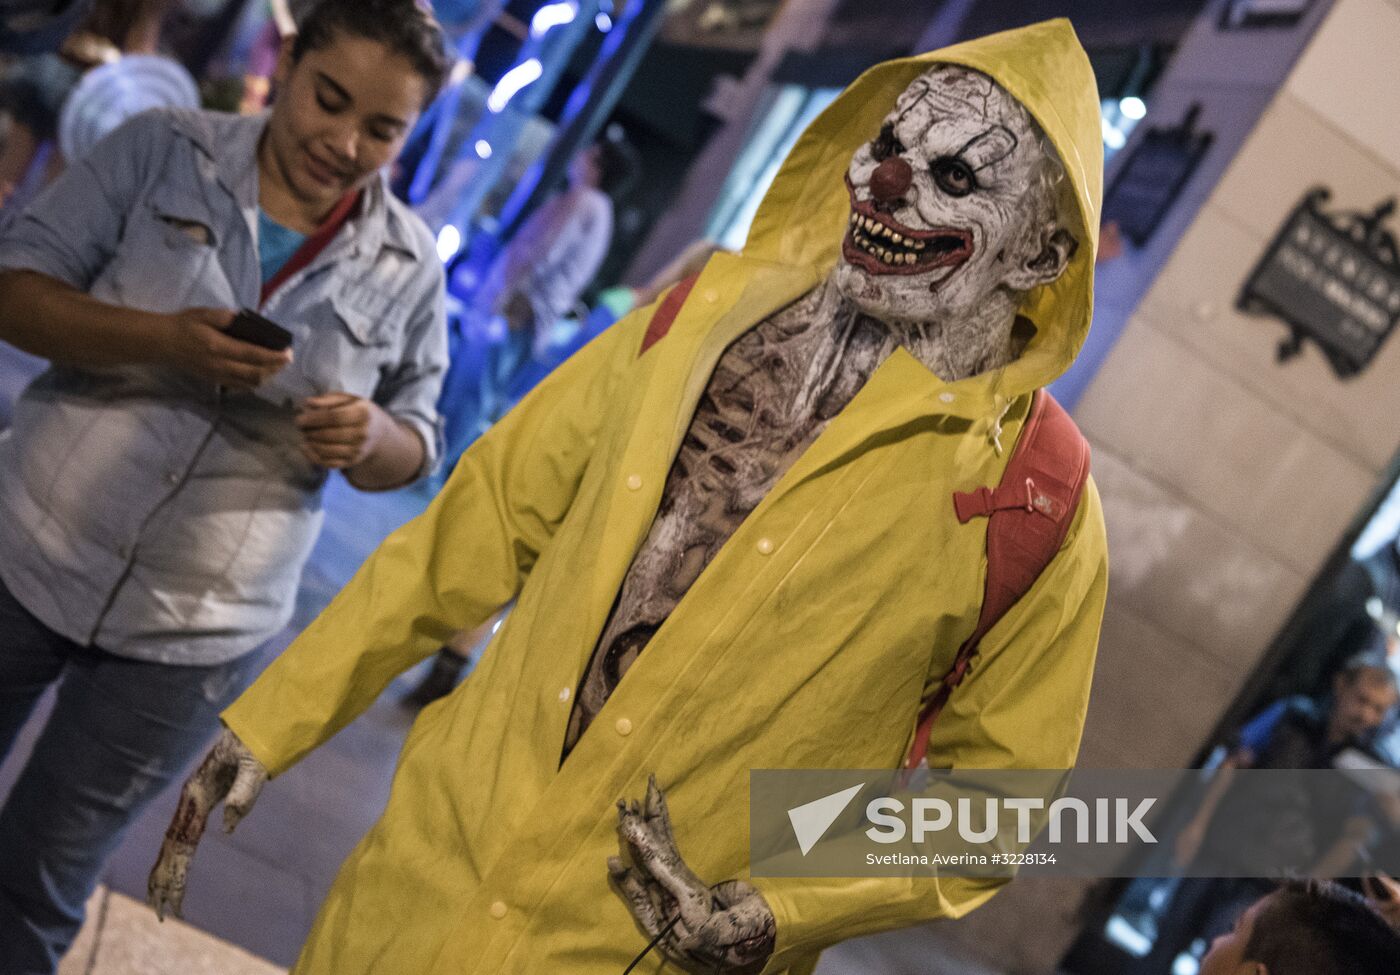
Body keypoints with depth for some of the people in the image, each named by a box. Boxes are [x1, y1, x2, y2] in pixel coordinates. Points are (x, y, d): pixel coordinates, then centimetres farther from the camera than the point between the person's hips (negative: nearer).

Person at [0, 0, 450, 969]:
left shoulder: (406, 267, -1)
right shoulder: (165, 150, -4)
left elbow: (415, 444, 6)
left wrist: (370, 438, -18)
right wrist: (164, 340, -25)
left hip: (193, 635, 0)